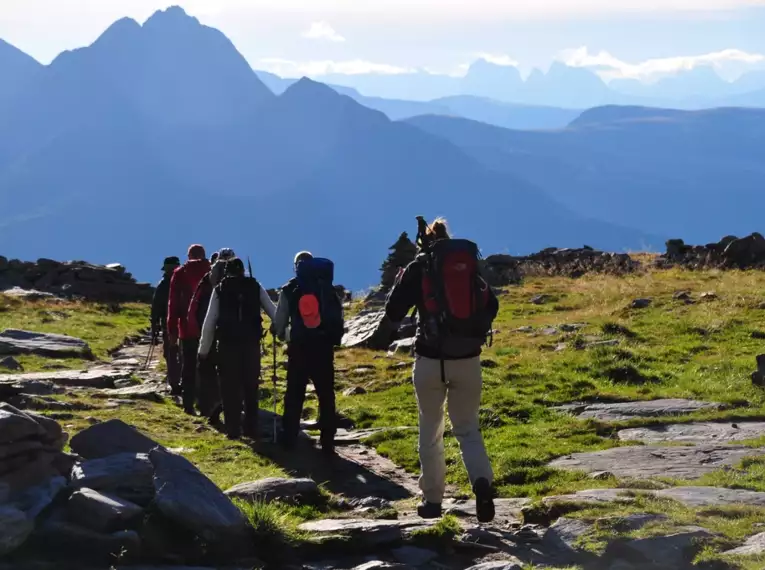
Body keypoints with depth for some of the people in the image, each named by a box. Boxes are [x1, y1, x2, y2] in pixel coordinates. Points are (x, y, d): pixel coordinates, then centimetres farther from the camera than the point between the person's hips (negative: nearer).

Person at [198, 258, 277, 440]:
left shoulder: (220, 289, 5)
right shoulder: (255, 287, 9)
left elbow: (209, 321, 2)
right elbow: (273, 312, 6)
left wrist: (204, 349, 7)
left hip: (228, 343, -1)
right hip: (251, 342, 1)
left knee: (230, 388, 4)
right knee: (251, 387, 10)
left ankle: (233, 430, 1)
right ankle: (251, 428, 9)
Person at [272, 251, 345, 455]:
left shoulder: (289, 290, 0)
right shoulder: (327, 288, 3)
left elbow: (279, 322, 2)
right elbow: (339, 317, 3)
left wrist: (282, 334, 22)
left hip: (299, 347, 0)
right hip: (323, 346, 1)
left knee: (294, 395, 7)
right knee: (326, 395, 5)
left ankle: (289, 440, 6)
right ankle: (327, 443, 1)